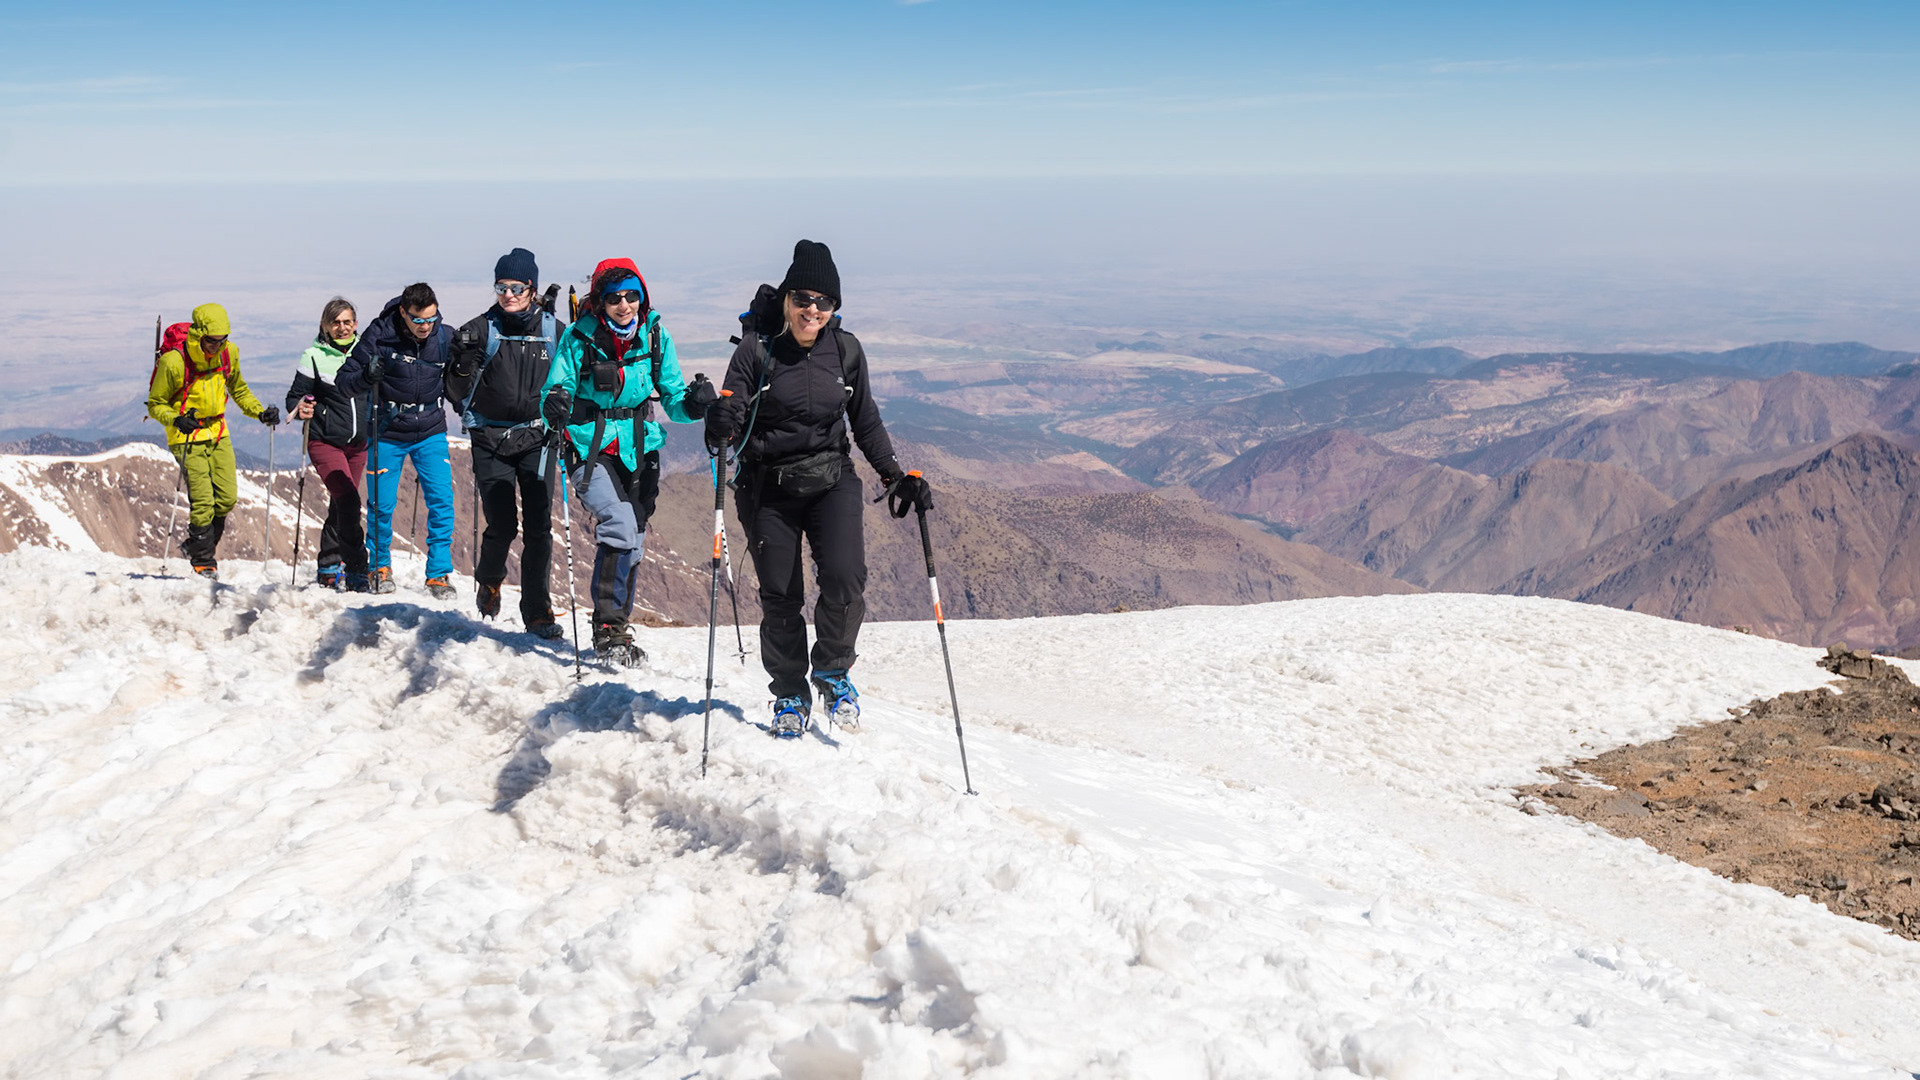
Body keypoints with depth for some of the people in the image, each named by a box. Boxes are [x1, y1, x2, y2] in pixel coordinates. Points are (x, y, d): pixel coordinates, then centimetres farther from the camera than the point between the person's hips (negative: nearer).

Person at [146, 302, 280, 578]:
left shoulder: (229, 353, -5)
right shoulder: (174, 362, -20)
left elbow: (238, 390, 14)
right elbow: (156, 404, -9)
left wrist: (260, 412, -1)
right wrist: (176, 420, -28)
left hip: (218, 433, 5)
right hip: (188, 436, -5)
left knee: (227, 498, 1)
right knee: (203, 501, -11)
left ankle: (196, 544, 24)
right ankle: (203, 562, 6)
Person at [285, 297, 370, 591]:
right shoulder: (314, 357, -4)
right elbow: (294, 398, -3)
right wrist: (300, 409, -24)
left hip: (358, 444, 4)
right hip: (325, 441, -4)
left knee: (340, 505, 11)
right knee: (348, 500, -19)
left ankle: (328, 569, 25)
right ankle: (356, 571, -17)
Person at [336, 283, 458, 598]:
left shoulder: (445, 338, -6)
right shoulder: (380, 335, -13)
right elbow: (344, 381, -9)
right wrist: (366, 377, -30)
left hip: (430, 432, 1)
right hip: (387, 433, -1)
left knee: (442, 501, -7)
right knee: (381, 505, 3)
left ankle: (439, 573, 3)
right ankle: (380, 566, 26)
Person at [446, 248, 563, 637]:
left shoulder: (553, 330, 5)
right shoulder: (481, 330, 0)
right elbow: (458, 393, -1)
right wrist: (463, 361, -19)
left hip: (536, 438, 1)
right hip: (491, 440, -1)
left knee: (538, 525, -7)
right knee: (502, 524, -6)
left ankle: (537, 608, 5)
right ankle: (489, 578, 26)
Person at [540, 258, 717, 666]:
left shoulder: (656, 337, -3)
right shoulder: (579, 338, -11)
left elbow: (673, 400, 1)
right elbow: (555, 392, -9)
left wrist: (693, 403, -20)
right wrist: (554, 407, -32)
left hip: (638, 450, 4)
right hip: (591, 449, -4)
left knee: (632, 542, 8)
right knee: (620, 524, -23)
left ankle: (618, 626, 28)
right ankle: (607, 628, -14)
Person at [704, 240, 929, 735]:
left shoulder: (845, 350, 2)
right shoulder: (758, 349, -7)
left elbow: (865, 422, 11)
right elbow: (731, 412, -10)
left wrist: (895, 476, 5)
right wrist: (719, 426, -34)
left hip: (832, 480, 2)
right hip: (768, 487, -1)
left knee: (845, 578, -17)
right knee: (780, 597, 1)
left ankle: (833, 671, 9)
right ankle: (790, 694, 23)